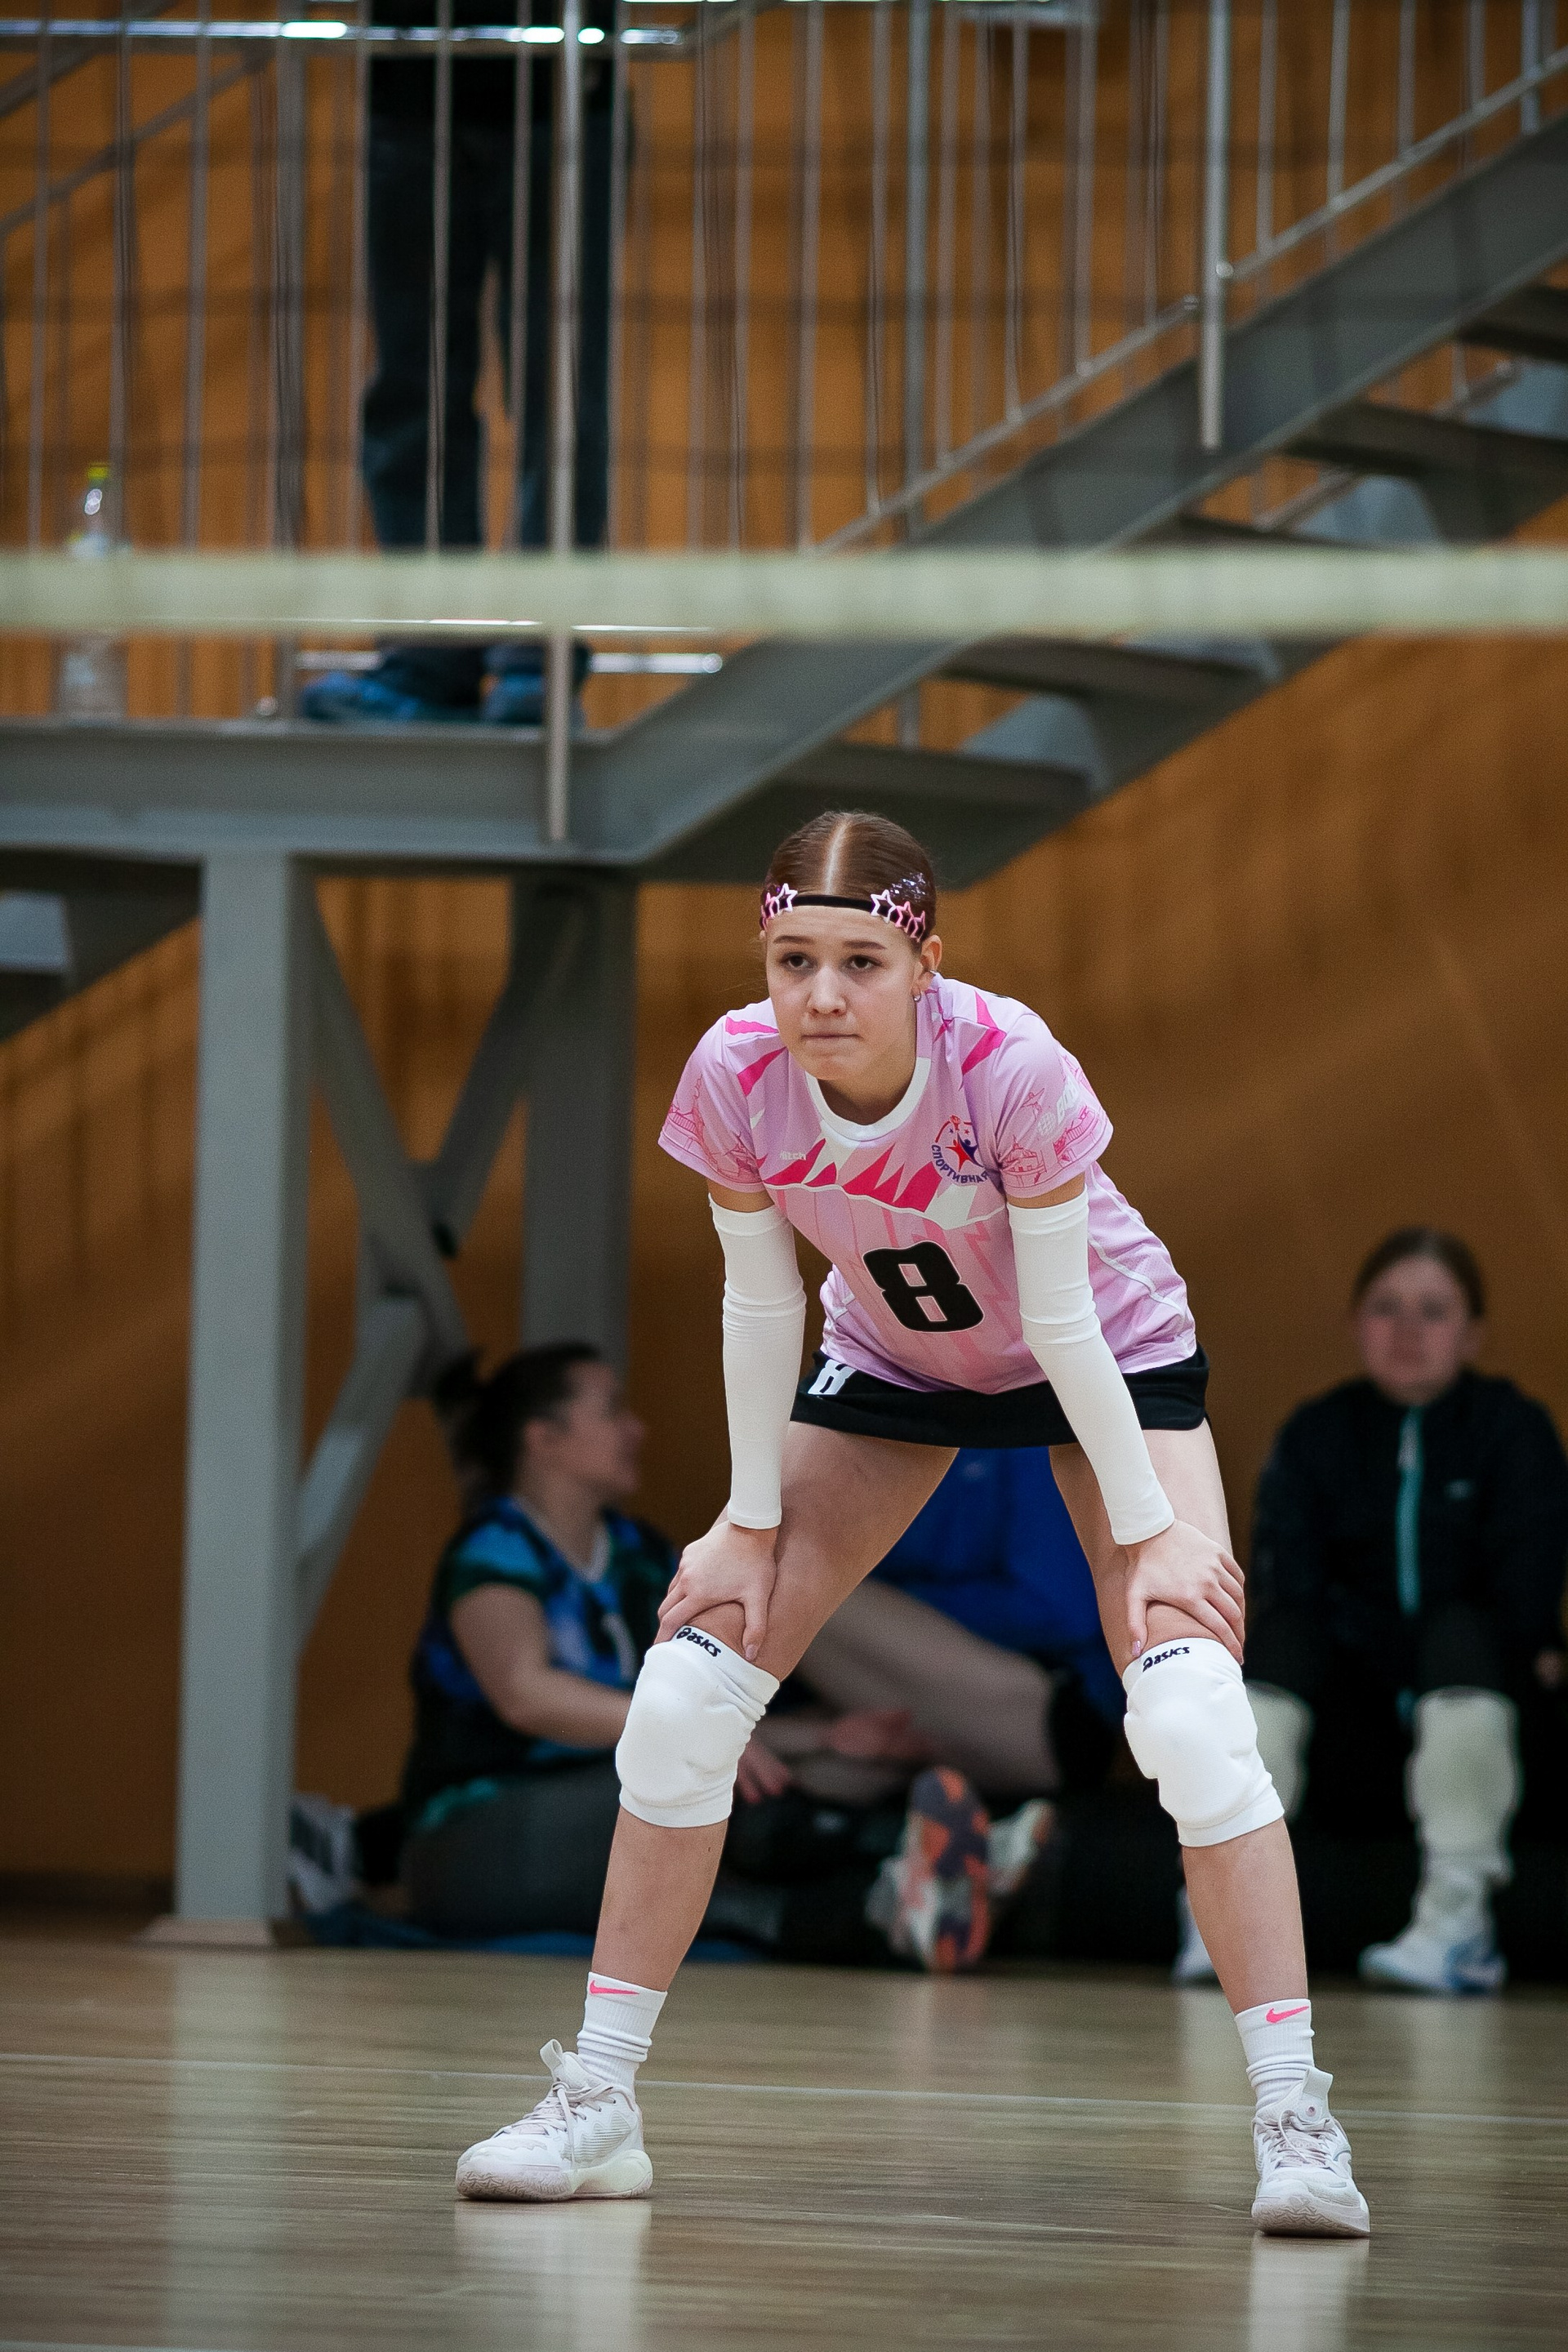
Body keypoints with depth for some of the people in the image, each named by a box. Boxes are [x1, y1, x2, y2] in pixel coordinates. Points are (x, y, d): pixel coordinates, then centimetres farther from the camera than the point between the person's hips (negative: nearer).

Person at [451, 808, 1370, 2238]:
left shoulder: (1012, 1069, -36)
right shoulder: (736, 1077, -26)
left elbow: (1065, 1325, -26)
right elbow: (761, 1306, -12)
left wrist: (1150, 1527, -21)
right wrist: (751, 1521, -8)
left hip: (1114, 1357, -4)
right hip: (890, 1362, 4)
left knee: (1189, 1704, -23)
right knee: (689, 1683, -6)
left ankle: (1295, 2120, -19)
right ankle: (597, 2105, 4)